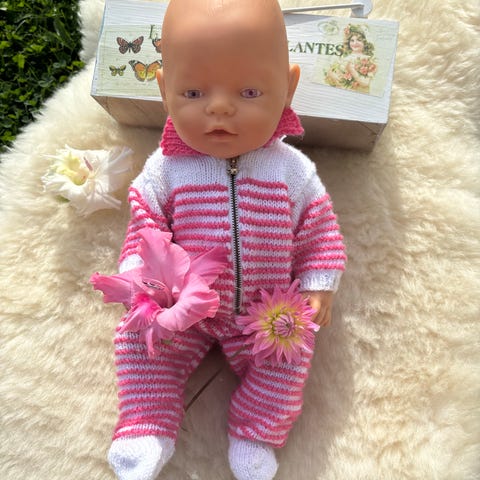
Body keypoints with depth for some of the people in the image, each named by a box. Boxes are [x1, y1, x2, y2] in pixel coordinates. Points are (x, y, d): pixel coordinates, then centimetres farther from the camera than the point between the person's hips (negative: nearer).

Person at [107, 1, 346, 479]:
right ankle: (148, 430, 16)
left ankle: (255, 434, 15)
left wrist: (317, 287, -8)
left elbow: (320, 231, -3)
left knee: (286, 358, -9)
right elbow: (144, 230, -6)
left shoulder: (293, 171, -15)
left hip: (268, 311, 0)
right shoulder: (165, 171, -15)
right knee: (139, 344, -5)